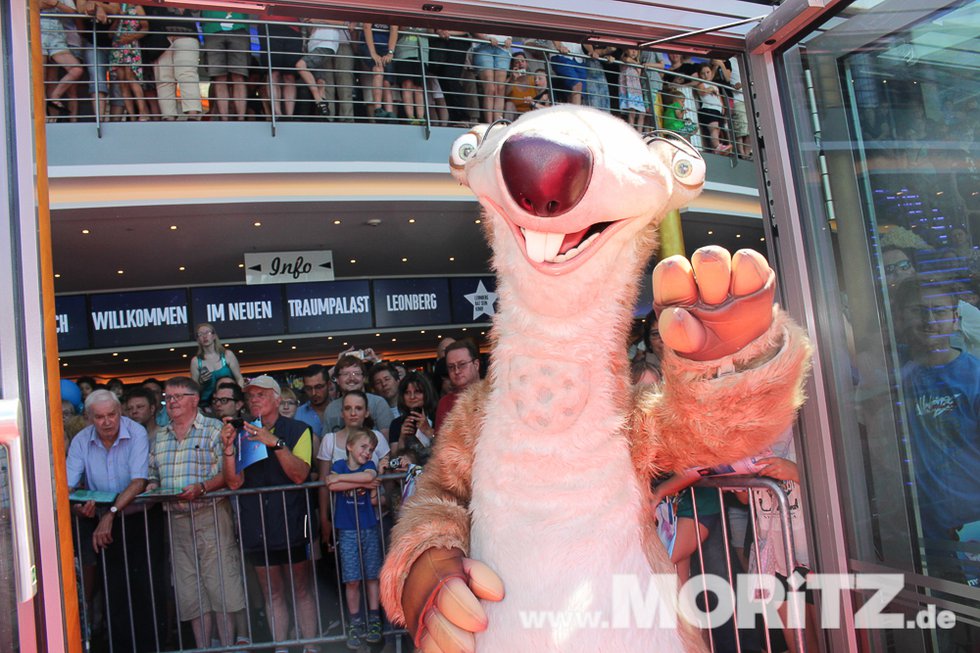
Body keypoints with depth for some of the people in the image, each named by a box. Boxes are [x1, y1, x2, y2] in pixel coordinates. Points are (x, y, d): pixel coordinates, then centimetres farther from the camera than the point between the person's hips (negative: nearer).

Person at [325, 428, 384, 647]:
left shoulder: (369, 465, 4)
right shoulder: (339, 465, 2)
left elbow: (369, 476, -21)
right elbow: (332, 486, -19)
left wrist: (340, 477, -18)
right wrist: (363, 483, -19)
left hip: (370, 529, 1)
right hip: (347, 531, -1)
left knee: (372, 576, 6)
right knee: (352, 580, -1)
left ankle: (374, 620, 17)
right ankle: (355, 623, 11)